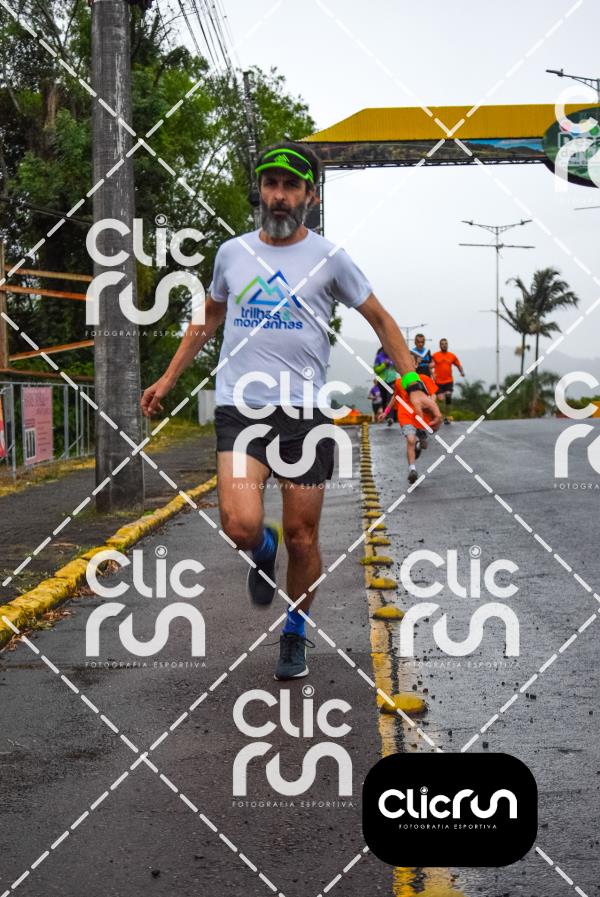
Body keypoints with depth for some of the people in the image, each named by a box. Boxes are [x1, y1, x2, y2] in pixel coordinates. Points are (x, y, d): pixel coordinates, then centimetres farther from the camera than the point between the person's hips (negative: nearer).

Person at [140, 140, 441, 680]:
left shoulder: (328, 257, 3)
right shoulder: (232, 253, 10)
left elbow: (381, 320, 12)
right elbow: (209, 319, 26)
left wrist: (413, 384, 3)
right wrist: (169, 379, 25)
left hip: (305, 411, -1)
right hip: (240, 408, 1)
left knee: (302, 537, 4)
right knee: (241, 526, -19)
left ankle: (296, 635, 28)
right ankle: (264, 549, 20)